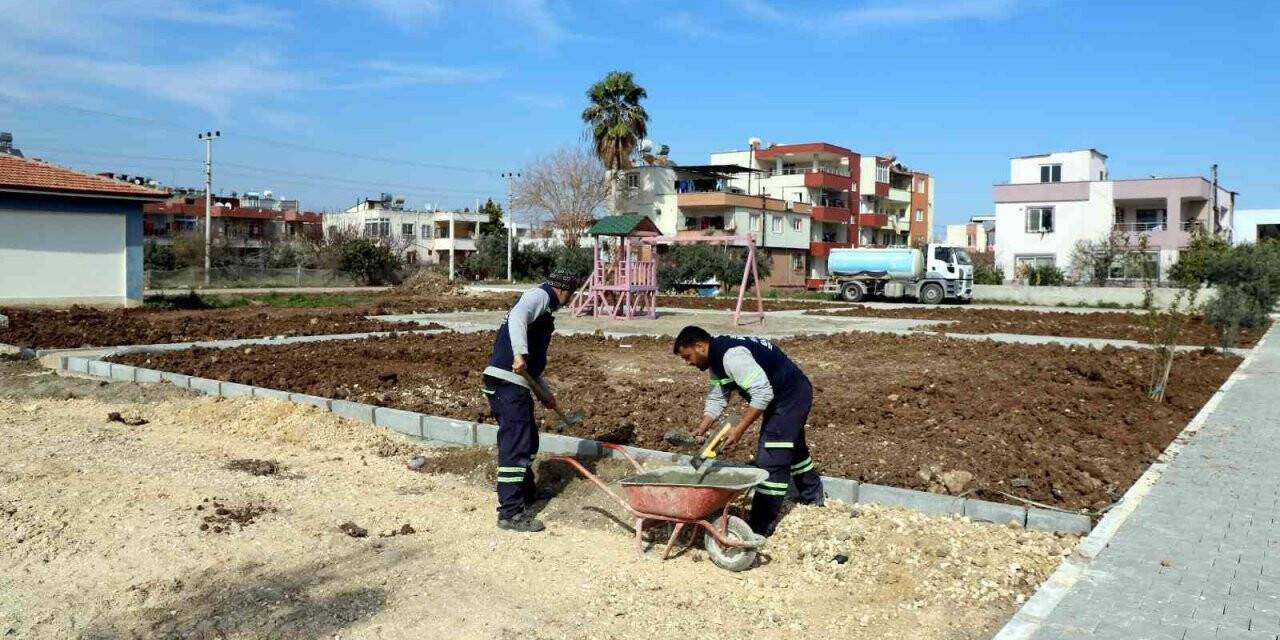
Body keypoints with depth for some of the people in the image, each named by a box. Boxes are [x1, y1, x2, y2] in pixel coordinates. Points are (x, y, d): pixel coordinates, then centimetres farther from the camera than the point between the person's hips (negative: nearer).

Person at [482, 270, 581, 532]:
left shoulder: (544, 311, 28)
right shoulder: (540, 295, -1)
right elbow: (516, 318, -24)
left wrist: (546, 393, 36)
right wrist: (520, 354, -34)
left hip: (516, 383, 10)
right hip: (507, 382, -10)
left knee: (528, 439, 22)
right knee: (516, 444, -9)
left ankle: (527, 492, 39)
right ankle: (510, 512, -7)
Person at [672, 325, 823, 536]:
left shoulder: (731, 355, -30)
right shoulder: (717, 358, 4)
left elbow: (763, 393, -33)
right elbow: (717, 399, 9)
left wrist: (739, 429, -30)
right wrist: (700, 431, -2)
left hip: (792, 395, -11)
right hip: (781, 397, 11)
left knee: (771, 461, -11)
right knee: (792, 447, 29)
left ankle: (761, 527, -3)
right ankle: (814, 498, 51)